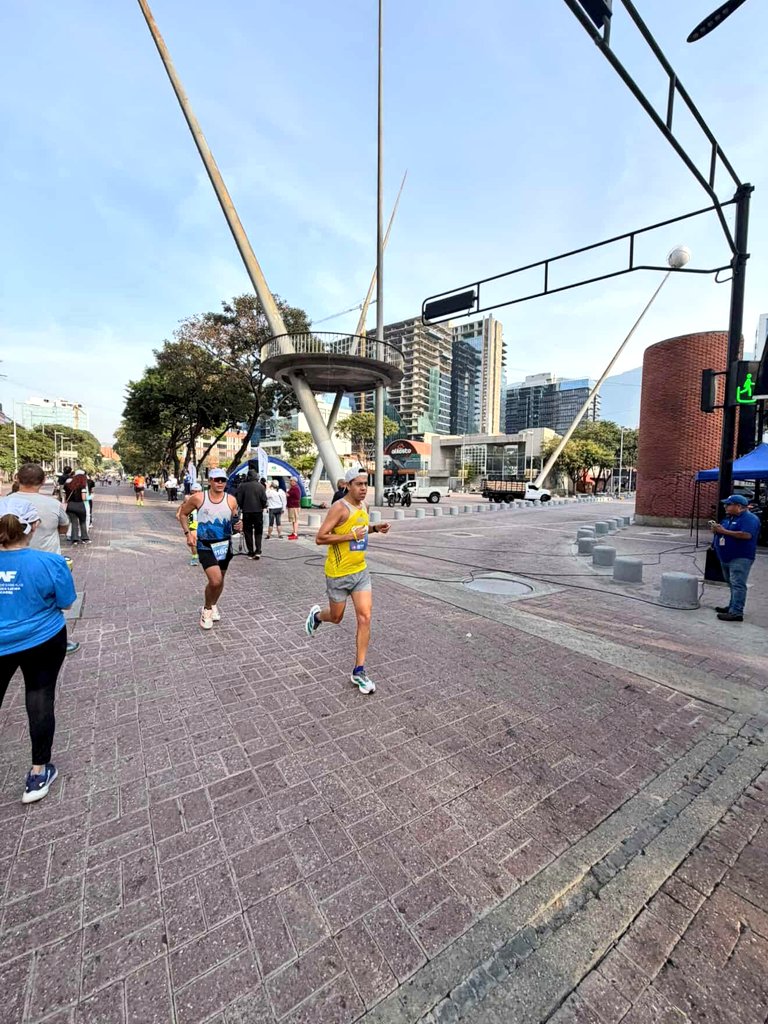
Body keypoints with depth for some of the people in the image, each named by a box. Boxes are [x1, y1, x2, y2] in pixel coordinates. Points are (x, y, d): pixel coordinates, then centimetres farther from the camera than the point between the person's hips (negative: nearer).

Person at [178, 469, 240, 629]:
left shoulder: (231, 500, -4)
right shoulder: (198, 498, -9)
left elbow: (234, 521, 7)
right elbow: (182, 514, 6)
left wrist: (238, 526, -17)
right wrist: (188, 533, -5)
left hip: (225, 545, 3)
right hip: (205, 546, -3)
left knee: (219, 580, 17)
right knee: (215, 581, -17)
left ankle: (213, 605, 46)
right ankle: (207, 609, 12)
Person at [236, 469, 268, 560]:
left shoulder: (242, 486, -4)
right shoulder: (260, 486, -4)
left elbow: (239, 500, -3)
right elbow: (264, 499, -5)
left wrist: (242, 508, 14)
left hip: (246, 512, 0)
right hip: (258, 512, 0)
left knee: (248, 532, 9)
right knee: (258, 532, 9)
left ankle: (251, 552, 10)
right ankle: (258, 551, -4)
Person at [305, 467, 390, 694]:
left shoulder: (364, 507, 6)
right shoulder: (339, 508, -18)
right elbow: (320, 538, -21)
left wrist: (375, 528, 5)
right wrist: (351, 536, -25)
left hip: (361, 571, 6)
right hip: (338, 574, -6)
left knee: (365, 618, -2)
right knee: (336, 618, 13)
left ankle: (359, 671, 9)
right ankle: (316, 614, 49)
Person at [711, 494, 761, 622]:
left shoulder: (749, 518, -11)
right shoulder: (729, 518, 17)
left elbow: (746, 535, -24)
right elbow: (725, 531, 22)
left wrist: (724, 531, -20)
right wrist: (717, 529, -1)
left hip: (740, 558, -9)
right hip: (726, 557, 9)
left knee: (738, 585, -11)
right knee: (733, 584, 17)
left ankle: (736, 613, -13)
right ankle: (732, 606, 26)